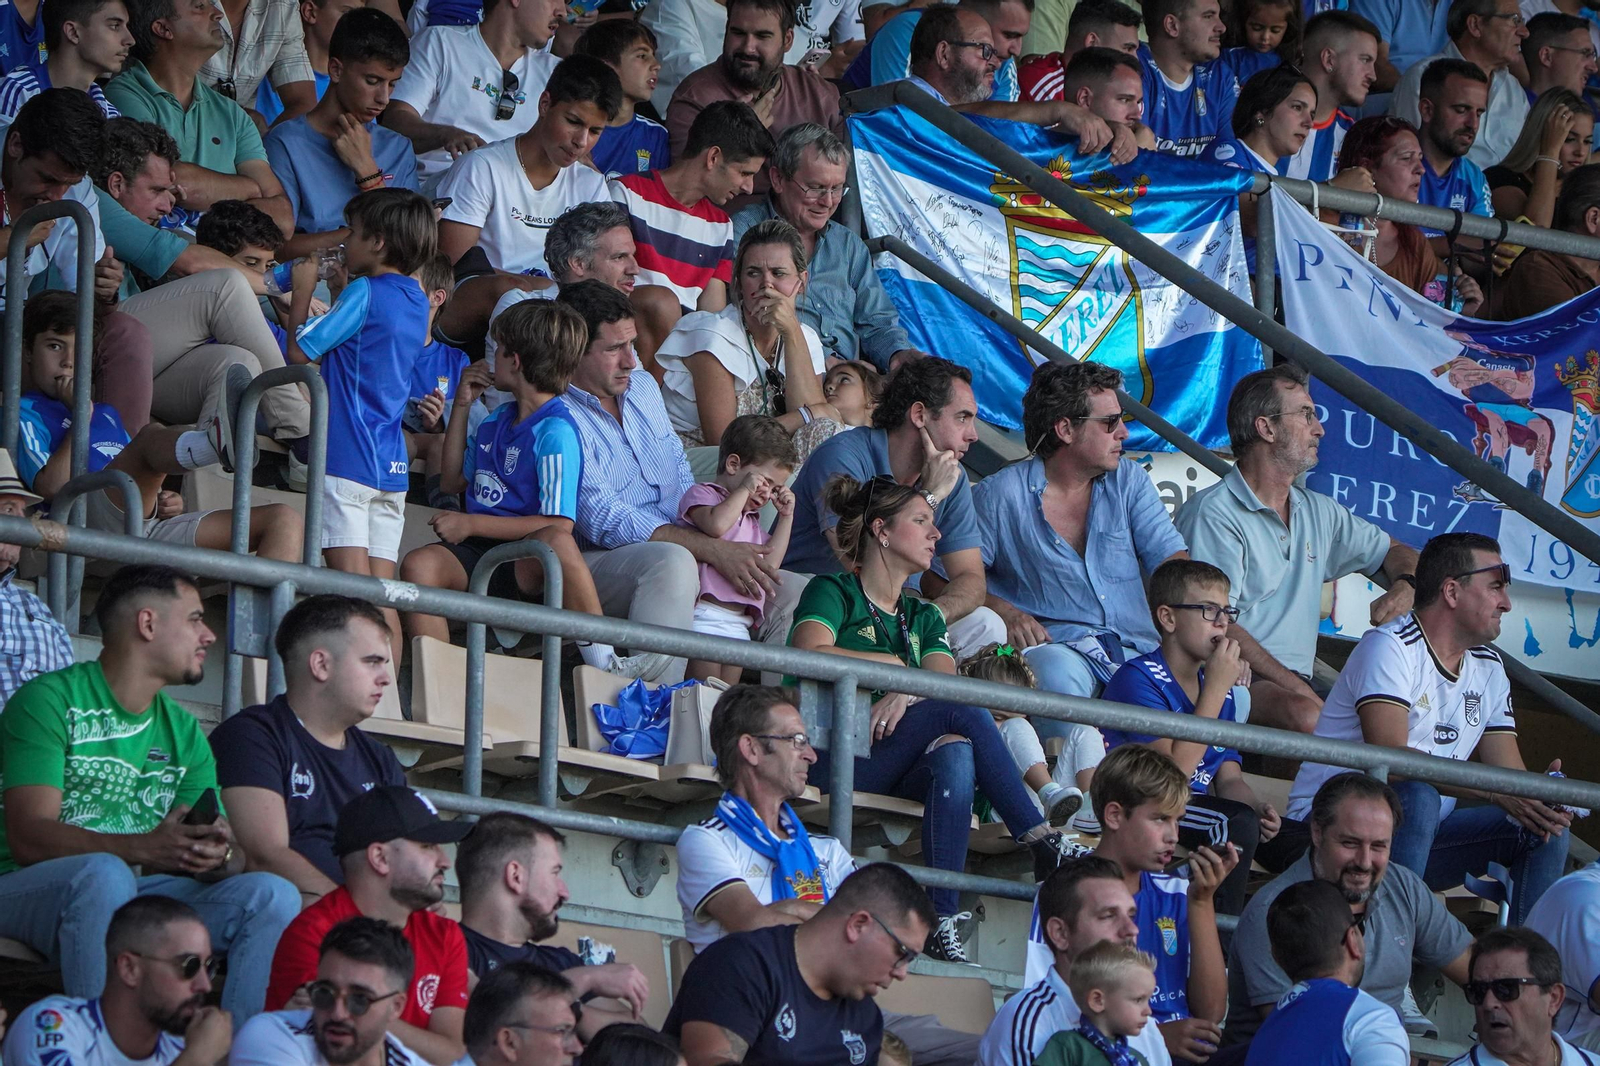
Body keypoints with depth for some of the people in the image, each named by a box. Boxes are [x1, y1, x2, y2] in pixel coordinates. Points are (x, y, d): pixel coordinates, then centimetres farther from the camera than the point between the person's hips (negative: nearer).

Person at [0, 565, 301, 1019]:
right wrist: (146, 849, -31)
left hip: (135, 895, 6)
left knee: (273, 895, -14)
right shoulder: (50, 700, -5)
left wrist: (221, 856, -18)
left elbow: (233, 855, 9)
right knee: (104, 873, -38)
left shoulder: (183, 731, 17)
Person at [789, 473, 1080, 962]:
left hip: (900, 771, 5)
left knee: (956, 756, -33)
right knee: (962, 712, -27)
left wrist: (906, 692, -19)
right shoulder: (833, 592, 8)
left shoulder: (923, 617, 26)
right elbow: (810, 656, -14)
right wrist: (893, 666, -4)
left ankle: (943, 921, -44)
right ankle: (1043, 844, -28)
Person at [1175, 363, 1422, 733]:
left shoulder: (1318, 512, 21)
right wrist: (1302, 692, -19)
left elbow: (1396, 552, 37)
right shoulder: (1213, 515, -4)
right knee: (1304, 716, -39)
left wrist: (1405, 588, 10)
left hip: (1297, 684, 7)